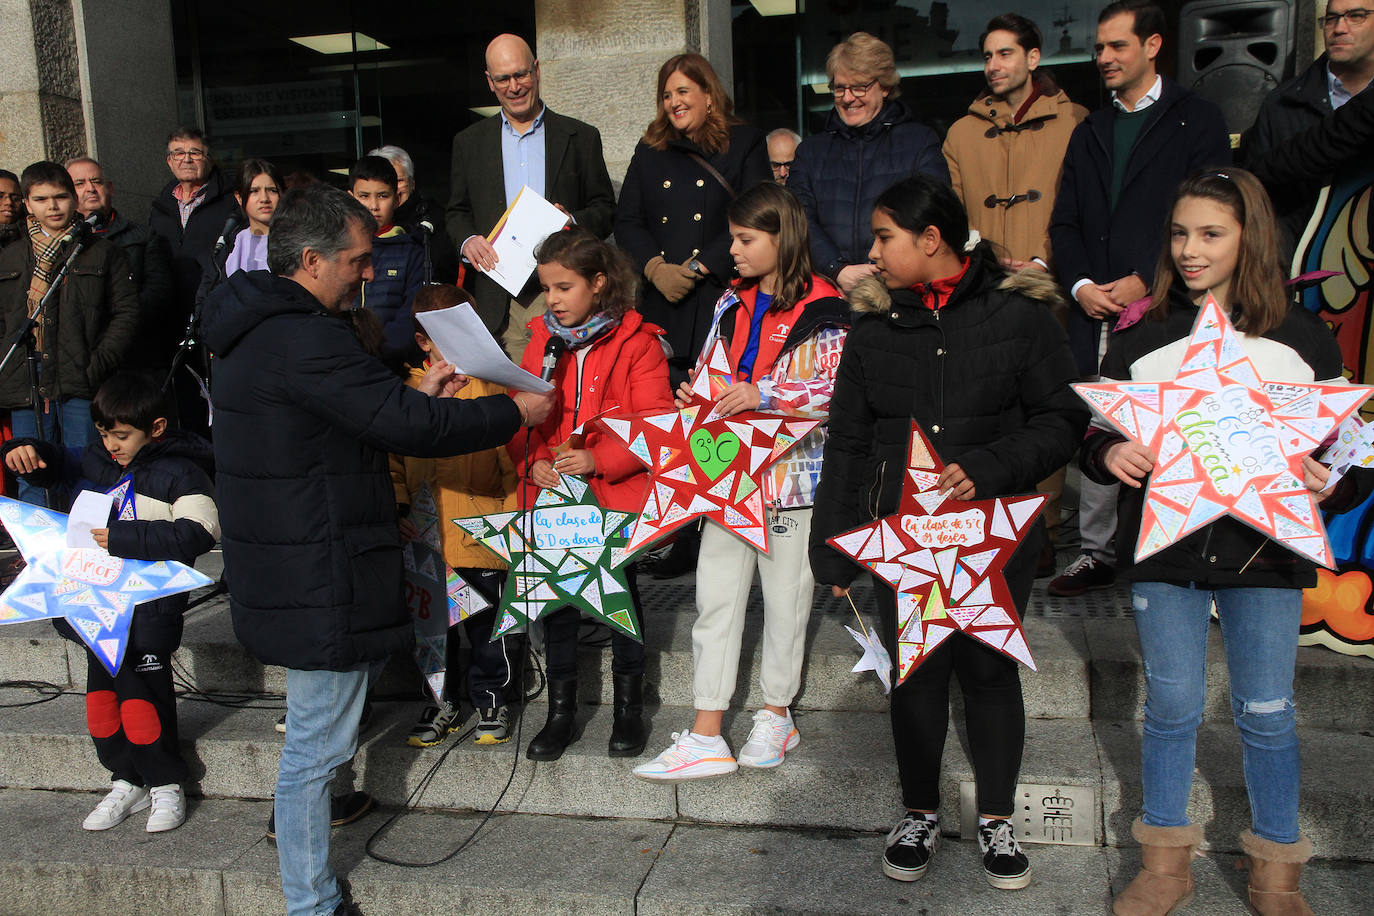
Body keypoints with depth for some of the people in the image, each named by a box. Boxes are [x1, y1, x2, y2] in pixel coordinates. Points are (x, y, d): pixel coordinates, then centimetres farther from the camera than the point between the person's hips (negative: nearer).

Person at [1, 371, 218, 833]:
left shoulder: (180, 472, -11)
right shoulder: (95, 461, 10)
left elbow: (198, 533, -23)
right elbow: (52, 464, 25)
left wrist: (127, 538, -27)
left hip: (150, 610, -7)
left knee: (143, 695, -4)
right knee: (100, 695, 11)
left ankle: (166, 784, 15)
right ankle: (126, 782, 26)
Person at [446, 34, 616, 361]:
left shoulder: (581, 137, 9)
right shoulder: (469, 143, 15)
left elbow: (606, 210, 9)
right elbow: (457, 212, 17)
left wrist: (572, 222, -11)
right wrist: (468, 240, -4)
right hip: (500, 303, 1)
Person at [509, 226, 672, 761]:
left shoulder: (636, 342, -8)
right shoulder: (542, 341, 7)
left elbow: (654, 423, -12)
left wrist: (599, 459, -22)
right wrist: (533, 461, -11)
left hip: (617, 494, -4)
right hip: (551, 495, 4)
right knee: (556, 600, 11)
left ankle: (629, 706, 26)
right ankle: (561, 708, 27)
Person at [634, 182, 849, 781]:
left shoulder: (821, 310, -8)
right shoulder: (733, 303, 12)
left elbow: (831, 389, -15)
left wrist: (762, 395, -24)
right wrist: (697, 393, -1)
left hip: (790, 468, -5)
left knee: (785, 596, 9)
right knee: (716, 595, 4)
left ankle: (776, 715, 29)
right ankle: (706, 736, 10)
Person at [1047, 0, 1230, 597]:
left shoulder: (1197, 121, 4)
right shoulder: (1090, 132, 20)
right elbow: (1065, 223, 16)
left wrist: (1144, 280, -12)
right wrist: (1080, 284, -1)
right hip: (1095, 311, 5)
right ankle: (1097, 552, 16)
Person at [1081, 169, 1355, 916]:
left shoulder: (1302, 337, 1)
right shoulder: (1142, 337, 2)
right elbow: (1095, 434, 7)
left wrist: (1329, 485, -16)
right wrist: (1109, 453, -16)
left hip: (1263, 548, 0)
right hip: (1163, 544, 1)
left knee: (1266, 713, 10)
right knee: (1171, 706, 10)